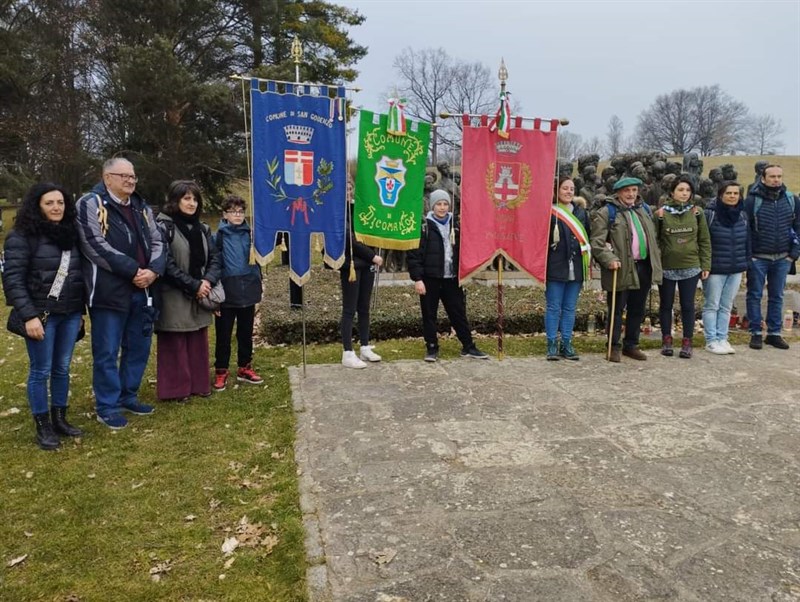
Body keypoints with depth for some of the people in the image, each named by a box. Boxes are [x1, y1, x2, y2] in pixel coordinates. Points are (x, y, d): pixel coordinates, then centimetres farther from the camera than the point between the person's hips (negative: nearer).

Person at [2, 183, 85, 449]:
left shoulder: (70, 234, 9)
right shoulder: (22, 237, -8)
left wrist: (80, 310, 11)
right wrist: (29, 316, -18)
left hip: (70, 314, 5)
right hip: (41, 314, -5)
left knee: (62, 368, 12)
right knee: (41, 371, 3)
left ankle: (60, 419, 25)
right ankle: (43, 427, 15)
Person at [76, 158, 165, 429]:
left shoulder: (141, 207, 15)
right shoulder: (90, 204, -5)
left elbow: (157, 242, 10)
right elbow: (96, 247, -16)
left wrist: (153, 270, -9)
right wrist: (134, 270, -17)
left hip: (141, 290, 7)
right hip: (109, 292, -6)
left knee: (138, 347, 14)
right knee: (107, 352, 1)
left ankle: (128, 396, 30)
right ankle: (108, 407, 14)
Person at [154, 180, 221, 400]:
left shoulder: (202, 229, 12)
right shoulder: (164, 227, -10)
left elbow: (214, 258, 8)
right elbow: (167, 264, -17)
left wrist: (208, 281, -11)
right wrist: (193, 286, -16)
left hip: (200, 296, 7)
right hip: (174, 297, -6)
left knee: (198, 343, 12)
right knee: (175, 345, 2)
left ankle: (198, 384, 23)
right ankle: (176, 388, 12)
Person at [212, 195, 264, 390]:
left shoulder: (250, 235, 3)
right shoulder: (219, 236, -6)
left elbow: (256, 262, 8)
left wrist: (257, 290, 6)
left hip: (248, 294, 3)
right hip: (226, 295, -3)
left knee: (246, 334, 15)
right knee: (223, 336, 8)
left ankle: (245, 368, 28)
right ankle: (221, 371, 20)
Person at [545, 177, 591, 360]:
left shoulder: (580, 212, 13)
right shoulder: (550, 213, -4)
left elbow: (587, 237, 18)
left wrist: (588, 262, 10)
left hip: (576, 269, 5)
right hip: (556, 268, -5)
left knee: (570, 308, 10)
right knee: (554, 308, 2)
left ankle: (567, 344, 18)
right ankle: (552, 345, 10)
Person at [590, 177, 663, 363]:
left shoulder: (644, 209, 17)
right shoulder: (607, 213, -6)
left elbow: (653, 237, 24)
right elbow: (597, 242, -12)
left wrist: (655, 260, 15)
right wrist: (609, 259, -23)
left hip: (643, 267, 6)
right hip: (621, 269, -6)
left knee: (637, 309, 13)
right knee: (617, 309, 1)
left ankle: (631, 345, 26)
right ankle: (614, 347, 12)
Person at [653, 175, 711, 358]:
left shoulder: (697, 212, 1)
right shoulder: (661, 212, -5)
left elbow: (704, 241, 5)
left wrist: (705, 265, 1)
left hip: (690, 267, 1)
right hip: (666, 267, -1)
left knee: (688, 305, 7)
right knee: (666, 305, 10)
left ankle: (687, 342, 18)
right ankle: (666, 340, 23)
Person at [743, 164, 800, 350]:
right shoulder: (752, 200, -9)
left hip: (783, 258, 3)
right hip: (758, 258, -3)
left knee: (777, 297, 10)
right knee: (755, 296, 5)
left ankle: (774, 333, 20)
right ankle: (756, 333, 14)